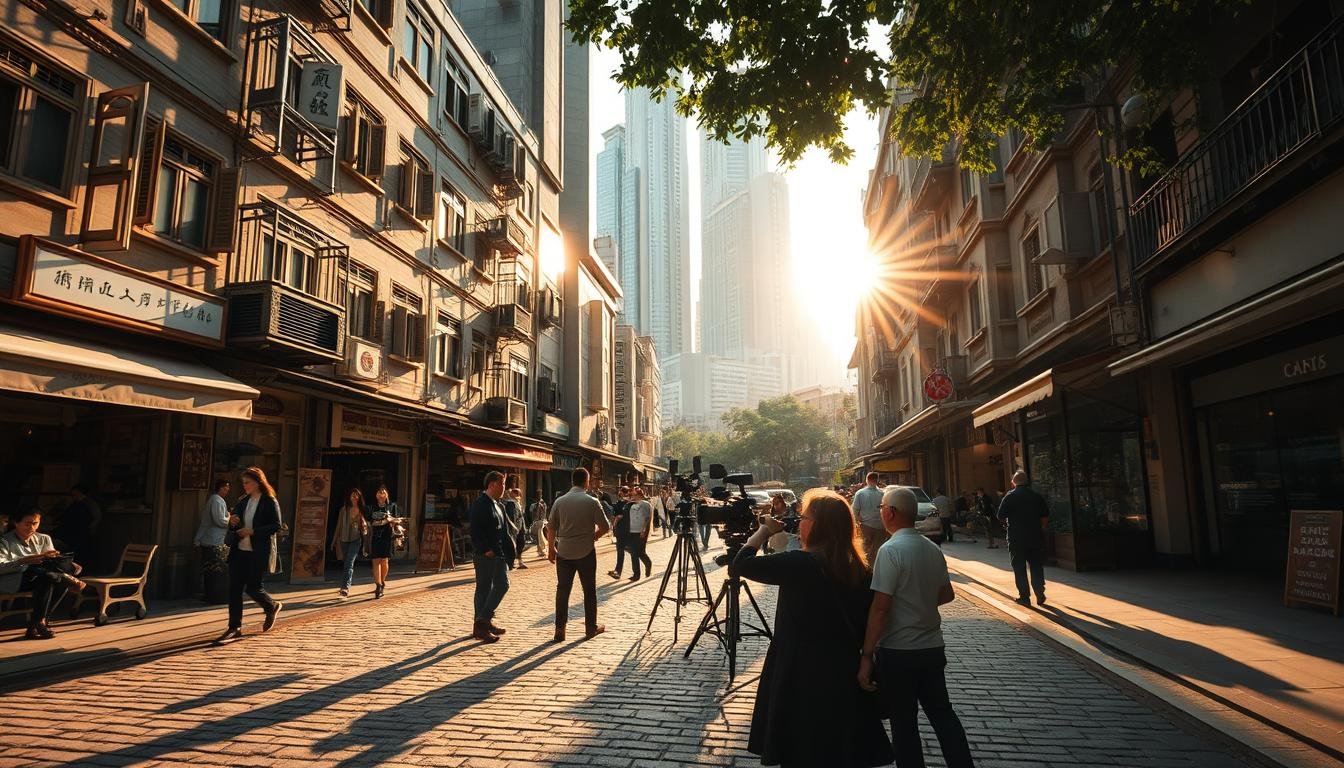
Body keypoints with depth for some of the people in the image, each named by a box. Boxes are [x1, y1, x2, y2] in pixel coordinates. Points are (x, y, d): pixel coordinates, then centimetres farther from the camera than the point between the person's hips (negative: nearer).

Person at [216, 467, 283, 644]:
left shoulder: (270, 502, -7)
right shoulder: (242, 502, 13)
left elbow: (276, 526, -14)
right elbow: (234, 524, 23)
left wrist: (252, 531, -20)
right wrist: (232, 522, 0)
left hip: (258, 553, -7)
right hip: (239, 551, 7)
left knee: (252, 588, -2)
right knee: (234, 589, 2)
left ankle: (272, 606, 27)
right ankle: (235, 628, 9)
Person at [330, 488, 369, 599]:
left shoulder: (362, 511, 4)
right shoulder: (344, 510, 6)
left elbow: (366, 526, 13)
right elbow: (339, 526, 10)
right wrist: (334, 541, 11)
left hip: (356, 540, -2)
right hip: (344, 540, 2)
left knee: (349, 564, -15)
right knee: (347, 565, 11)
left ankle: (344, 589, -22)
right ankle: (347, 588, 23)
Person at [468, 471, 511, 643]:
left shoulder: (497, 505, 15)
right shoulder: (480, 504, -14)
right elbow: (475, 531, -20)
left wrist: (507, 548, 12)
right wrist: (486, 550, -22)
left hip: (498, 553, 9)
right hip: (485, 555, -9)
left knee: (502, 584, 10)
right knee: (484, 588, -2)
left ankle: (484, 620, 18)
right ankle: (481, 624, 6)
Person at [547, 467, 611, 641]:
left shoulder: (560, 501, -1)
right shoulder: (592, 502, -8)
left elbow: (551, 528, 3)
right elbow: (605, 527, -6)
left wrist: (551, 548, 15)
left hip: (564, 553, 2)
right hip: (586, 552, -2)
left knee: (562, 590, 8)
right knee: (589, 590, 10)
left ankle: (560, 628, 6)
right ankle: (591, 627, 18)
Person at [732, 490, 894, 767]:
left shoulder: (799, 564, -20)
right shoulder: (859, 569, -1)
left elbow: (741, 563, -14)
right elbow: (864, 622, 6)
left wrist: (765, 529, -1)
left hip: (802, 677, -5)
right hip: (845, 675, 6)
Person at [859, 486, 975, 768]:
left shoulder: (890, 550, -19)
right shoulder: (933, 548, 3)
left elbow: (880, 607, -22)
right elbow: (947, 594, 15)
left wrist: (866, 655, -18)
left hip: (898, 652, -6)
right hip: (932, 648, 7)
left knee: (904, 724, 7)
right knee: (943, 714, 18)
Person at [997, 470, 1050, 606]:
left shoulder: (1010, 496, -7)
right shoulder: (1037, 496, 3)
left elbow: (1001, 516, -9)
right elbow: (1046, 516, 4)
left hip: (1016, 538, -3)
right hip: (1036, 537, 3)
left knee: (1019, 568, 5)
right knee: (1037, 567, 12)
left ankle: (1024, 597, 7)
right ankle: (1040, 595, 12)